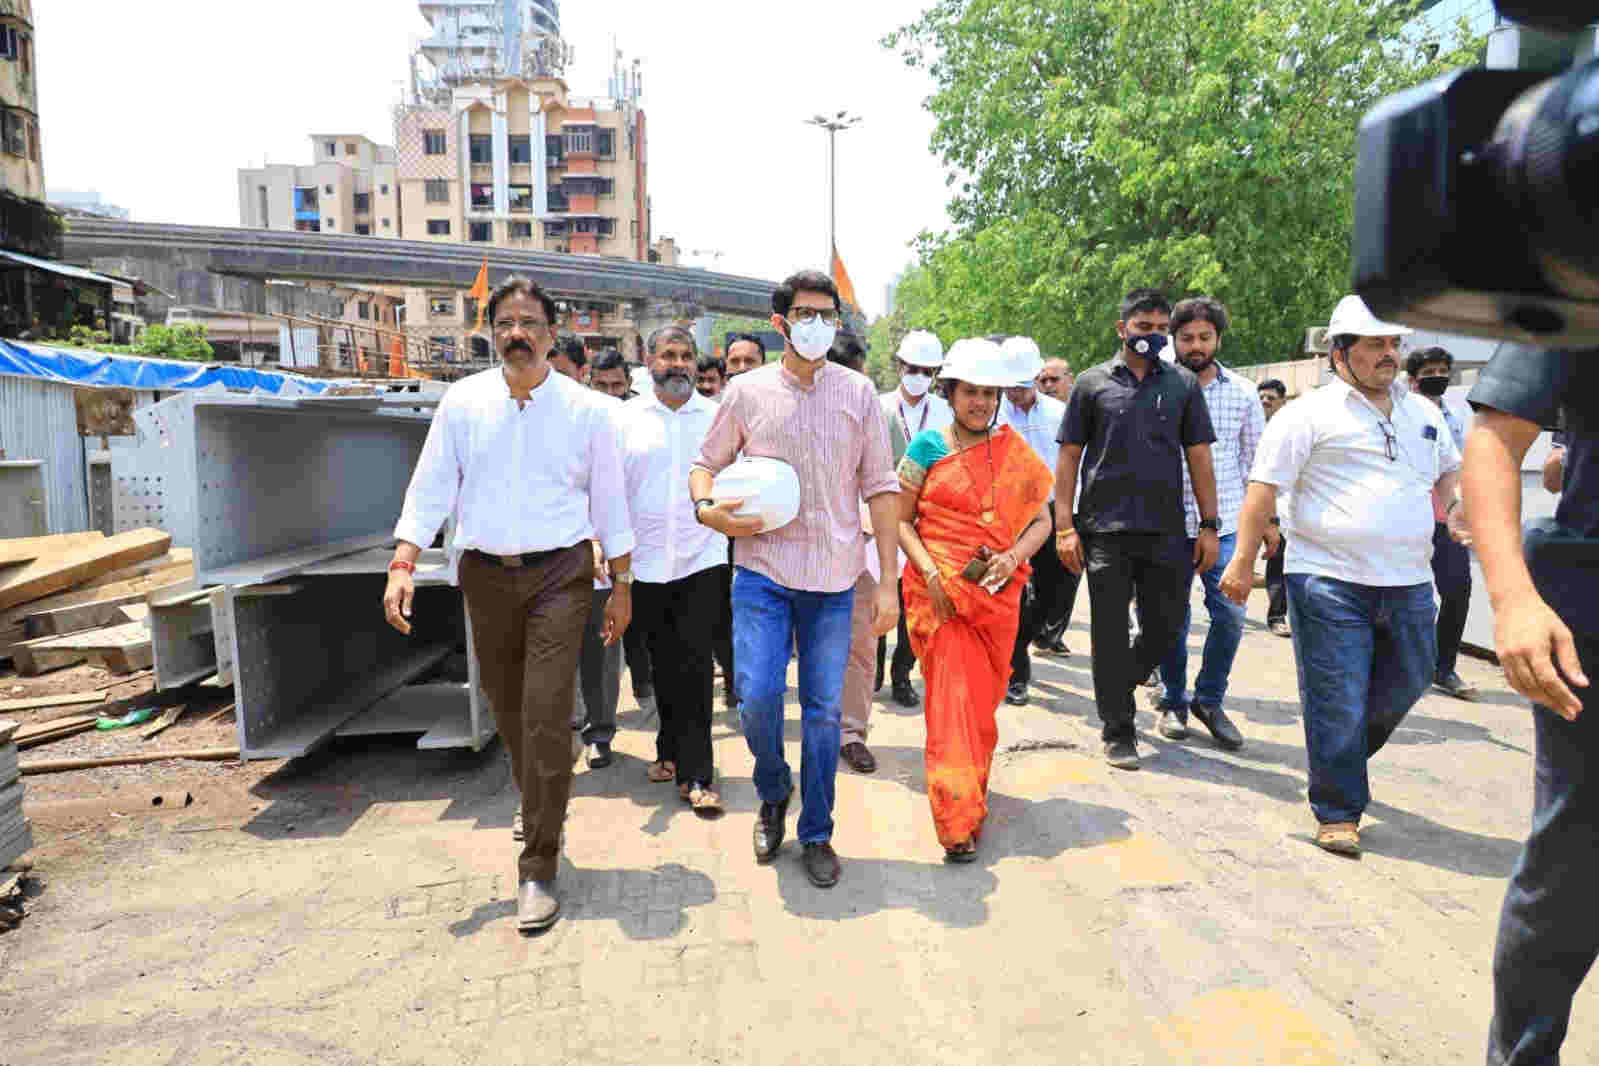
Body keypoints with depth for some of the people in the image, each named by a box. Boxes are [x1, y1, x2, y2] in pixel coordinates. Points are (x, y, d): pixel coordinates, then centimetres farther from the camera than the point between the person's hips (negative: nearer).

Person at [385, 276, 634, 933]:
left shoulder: (585, 409, -1)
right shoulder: (463, 401, 4)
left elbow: (609, 502, 4)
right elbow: (430, 487, 2)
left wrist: (622, 586, 4)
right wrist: (402, 565, -9)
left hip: (560, 572, -3)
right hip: (485, 575, 3)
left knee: (546, 718, -8)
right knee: (508, 712, 14)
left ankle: (538, 868, 5)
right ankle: (543, 815, 41)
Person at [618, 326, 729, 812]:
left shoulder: (717, 416, 4)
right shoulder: (626, 417, 5)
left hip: (701, 558, -2)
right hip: (645, 560, 2)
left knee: (695, 666, -6)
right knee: (663, 663, 13)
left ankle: (695, 773, 1)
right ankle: (672, 750, 31)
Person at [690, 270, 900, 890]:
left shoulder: (857, 393, 5)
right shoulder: (746, 391, 4)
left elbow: (881, 487, 5)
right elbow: (707, 464, 12)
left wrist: (888, 582, 0)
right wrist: (706, 507, -12)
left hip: (833, 580, 1)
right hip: (762, 572, 0)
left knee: (823, 710, 6)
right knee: (756, 697, -9)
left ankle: (816, 835, 24)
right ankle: (773, 794, 23)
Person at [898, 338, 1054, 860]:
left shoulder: (1014, 450, 8)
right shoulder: (928, 446, 2)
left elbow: (1041, 519, 8)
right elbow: (901, 519, 3)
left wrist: (1013, 557, -11)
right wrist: (929, 570, -12)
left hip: (997, 592, 3)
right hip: (939, 591, -2)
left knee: (985, 696, 11)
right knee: (952, 695, -8)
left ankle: (972, 784, 35)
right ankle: (959, 822, -4)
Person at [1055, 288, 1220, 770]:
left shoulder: (1183, 383, 11)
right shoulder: (1093, 383, 5)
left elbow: (1199, 457, 10)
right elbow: (1068, 457, 3)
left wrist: (1209, 525, 4)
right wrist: (1065, 526, -5)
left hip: (1166, 530, 2)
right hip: (1106, 529, -2)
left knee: (1166, 627, 6)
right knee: (1111, 632, 2)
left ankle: (1117, 689, 33)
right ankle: (1118, 730, 14)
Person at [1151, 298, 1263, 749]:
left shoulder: (1243, 393, 6)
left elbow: (1256, 459, 12)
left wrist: (1267, 519, 11)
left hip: (1225, 525, 2)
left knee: (1230, 615, -3)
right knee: (1173, 618, 5)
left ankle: (1209, 699, 18)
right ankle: (1173, 701, 24)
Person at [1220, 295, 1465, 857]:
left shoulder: (1423, 413, 16)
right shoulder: (1310, 413, -4)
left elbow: (1451, 467, 33)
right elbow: (1264, 488, -8)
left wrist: (1445, 506, 12)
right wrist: (1243, 563, -14)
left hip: (1408, 583, 6)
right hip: (1330, 581, -6)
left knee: (1405, 685, 16)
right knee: (1338, 703, -1)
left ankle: (1342, 760, 42)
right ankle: (1338, 814, 13)